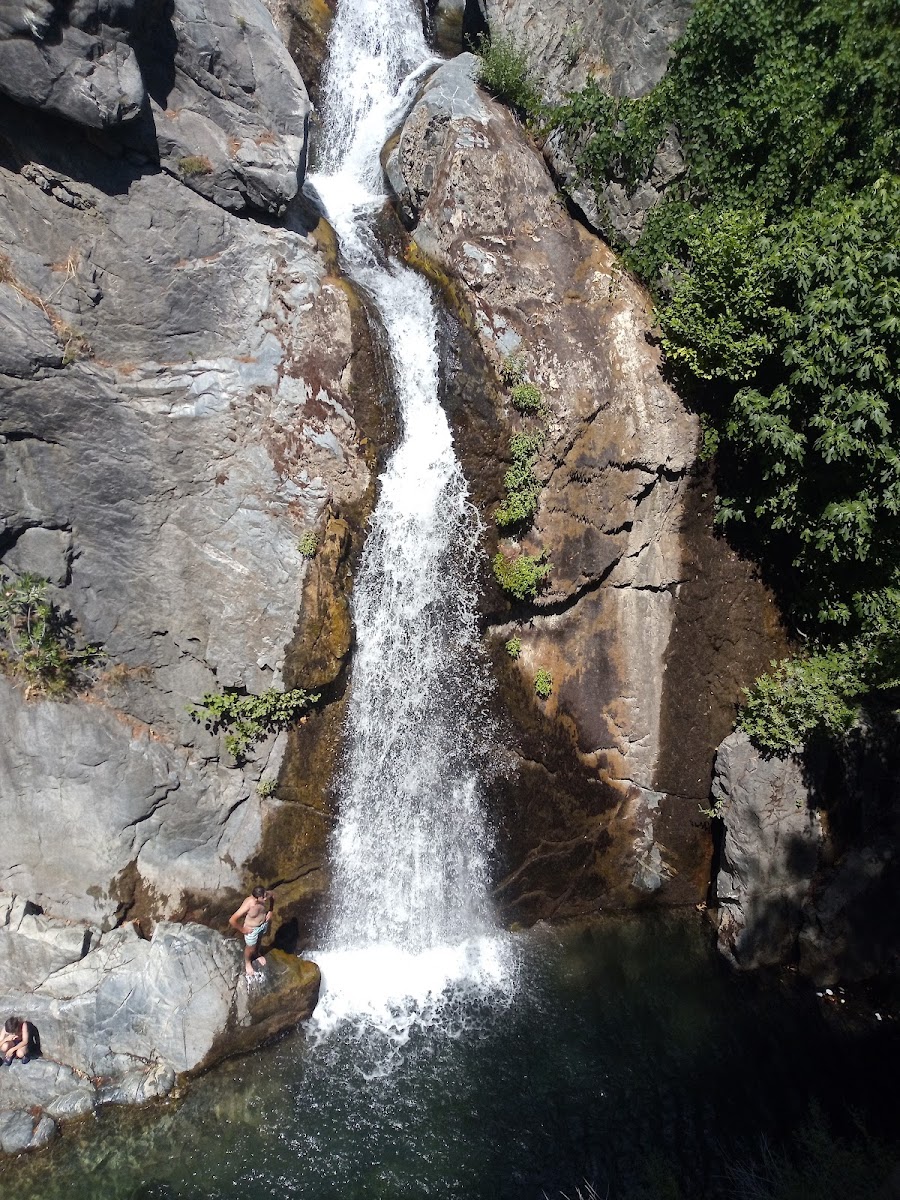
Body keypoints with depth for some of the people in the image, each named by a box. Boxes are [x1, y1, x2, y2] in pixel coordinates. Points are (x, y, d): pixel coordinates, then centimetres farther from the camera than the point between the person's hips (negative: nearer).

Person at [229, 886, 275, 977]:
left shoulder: (265, 896, -27)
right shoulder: (248, 905, -42)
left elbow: (273, 895, -1)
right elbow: (232, 920, -38)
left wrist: (270, 911, -5)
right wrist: (242, 930, -23)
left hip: (264, 924, 4)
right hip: (252, 929, -4)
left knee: (259, 941, 34)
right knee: (250, 948, 25)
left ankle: (257, 954, 66)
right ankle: (247, 963, 56)